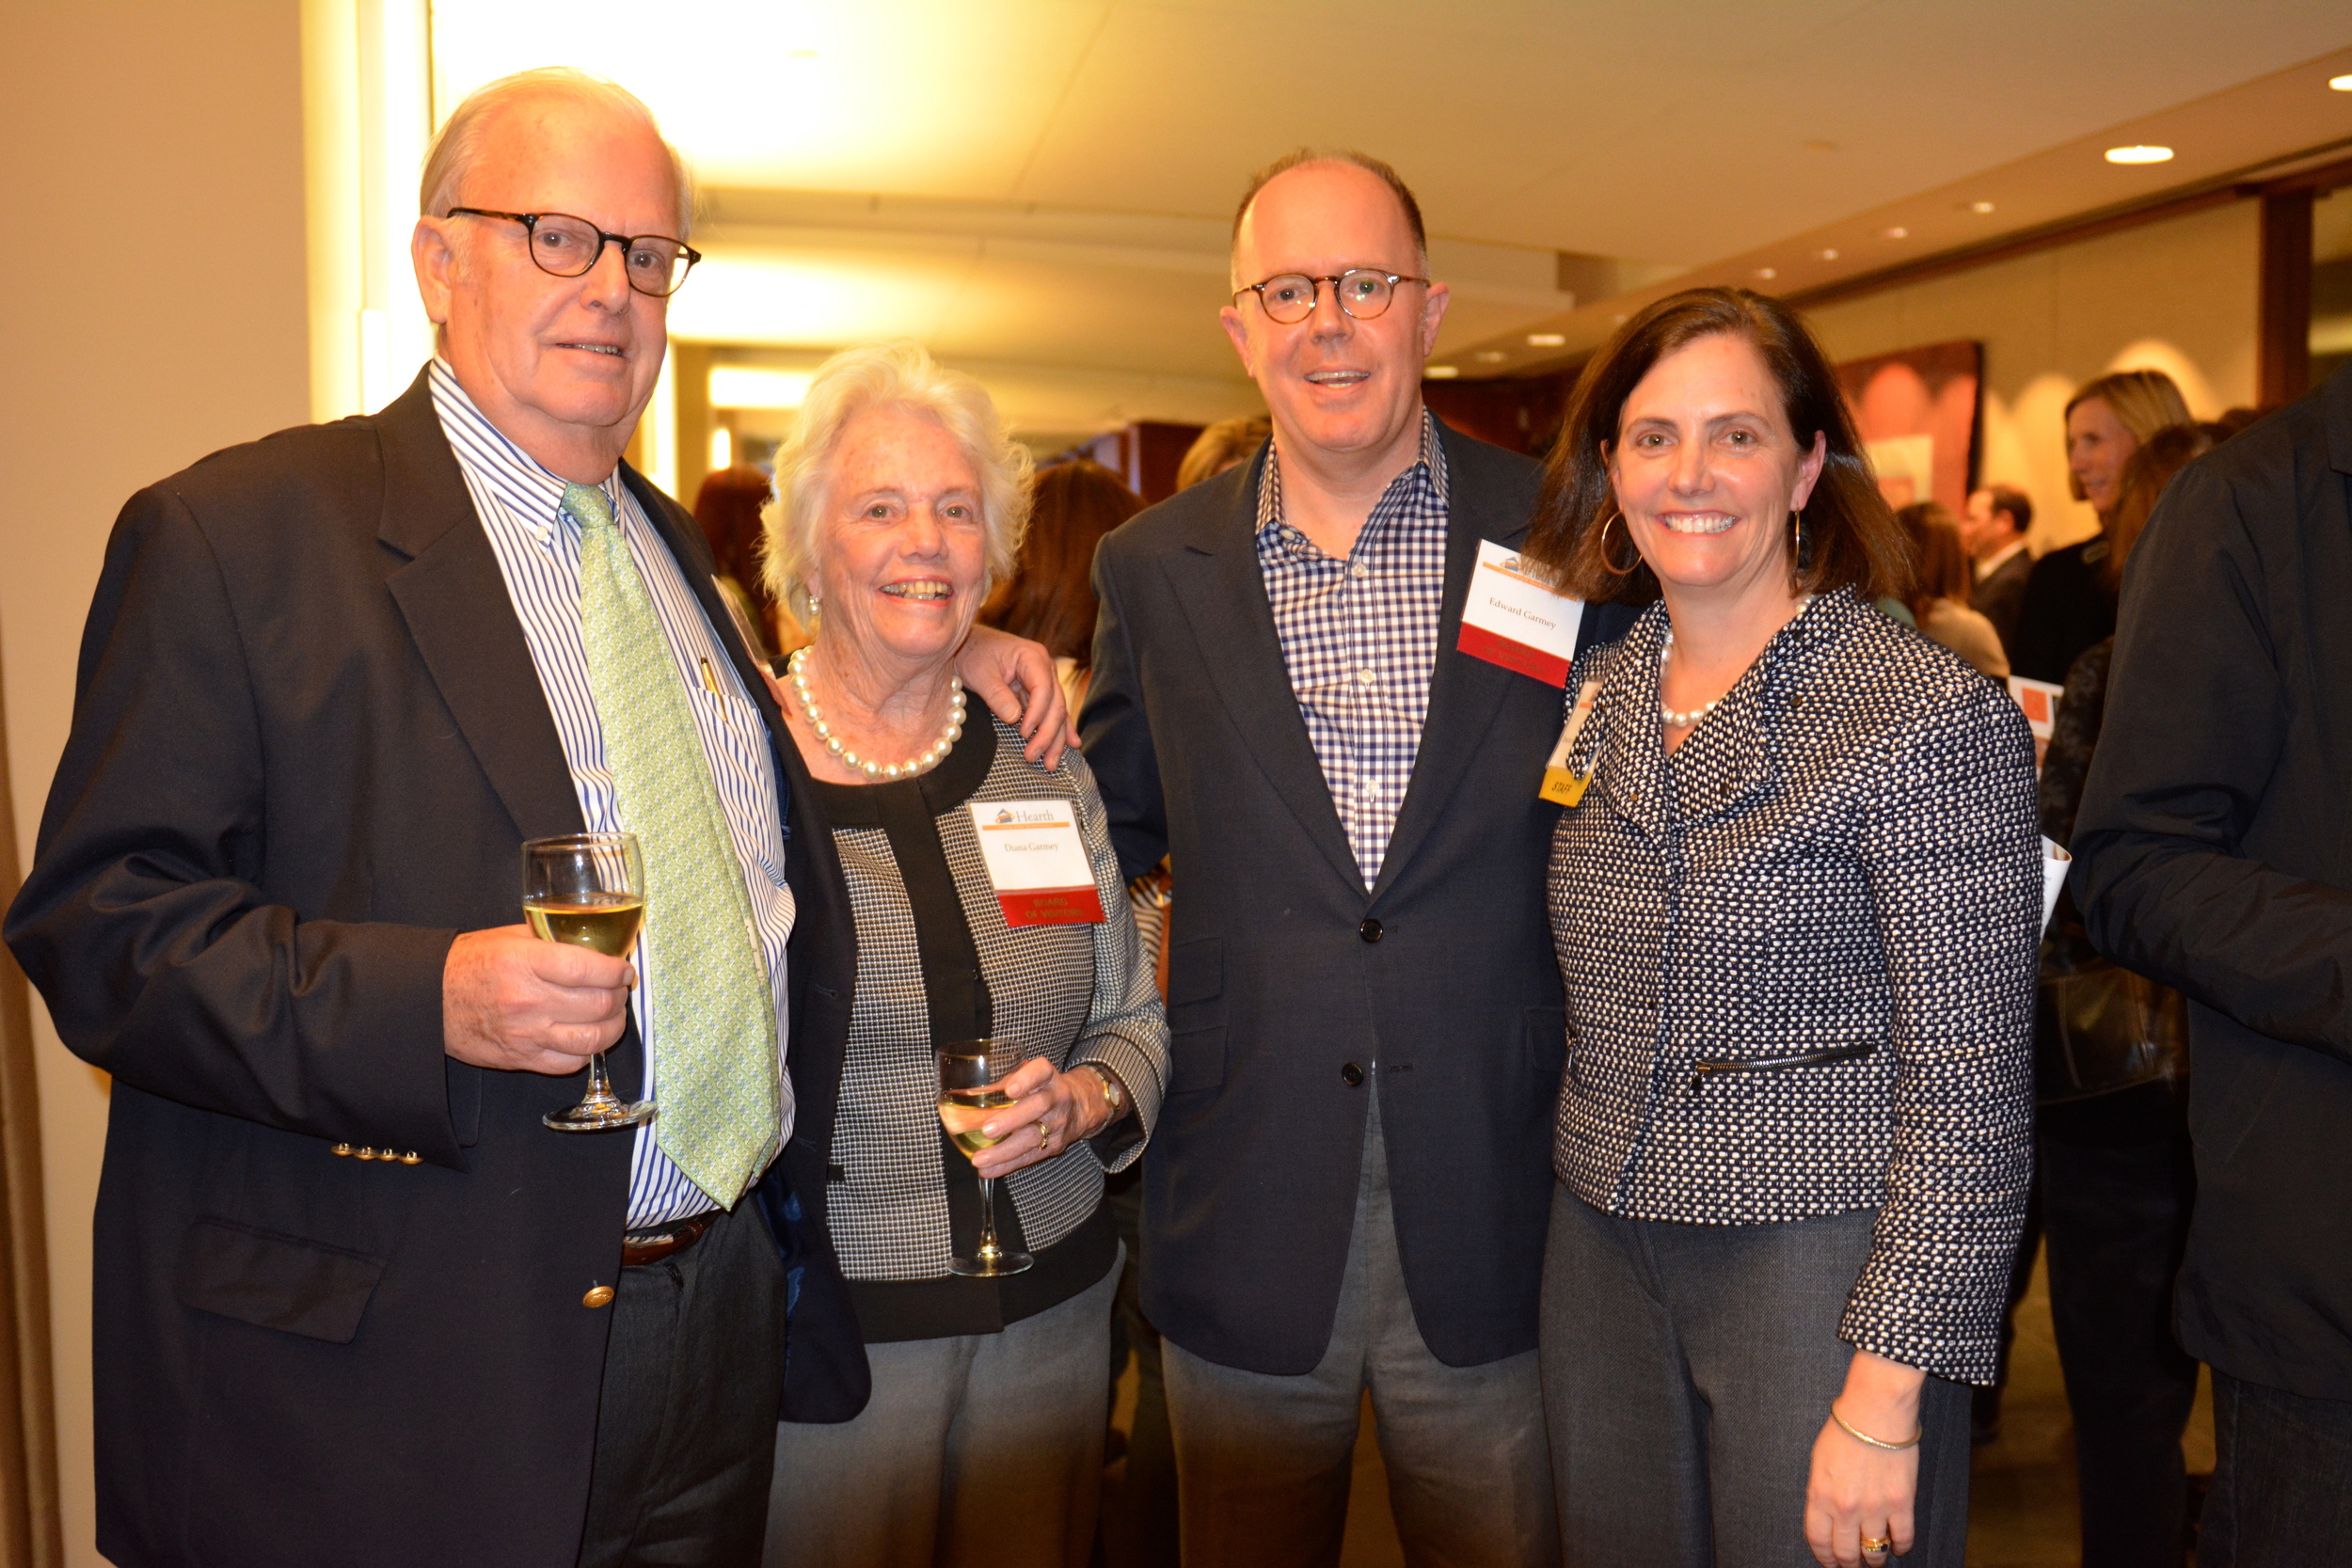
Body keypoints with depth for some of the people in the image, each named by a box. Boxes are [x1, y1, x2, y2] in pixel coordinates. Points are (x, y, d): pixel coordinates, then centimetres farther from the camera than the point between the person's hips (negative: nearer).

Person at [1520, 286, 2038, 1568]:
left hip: (1823, 1262, -5)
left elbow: (1966, 1090, -15)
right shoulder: (1592, 692, 4)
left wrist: (1887, 1391, -16)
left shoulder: (1931, 716, -14)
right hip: (1603, 1247, 6)